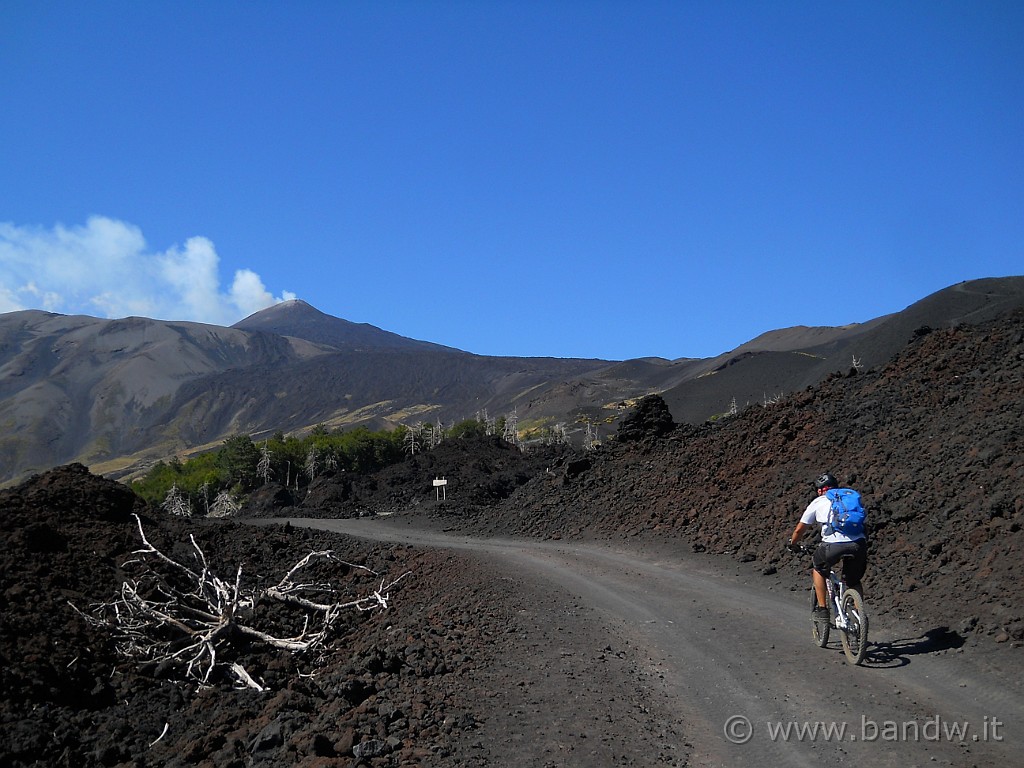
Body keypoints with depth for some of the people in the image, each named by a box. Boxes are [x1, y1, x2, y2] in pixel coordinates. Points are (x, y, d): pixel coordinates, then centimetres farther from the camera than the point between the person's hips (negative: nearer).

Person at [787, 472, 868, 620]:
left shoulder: (818, 502, 18)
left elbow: (799, 530, 21)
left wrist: (793, 544, 39)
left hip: (834, 546, -3)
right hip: (859, 543, 3)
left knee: (817, 569, 26)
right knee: (854, 581, 27)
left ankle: (822, 609, 22)